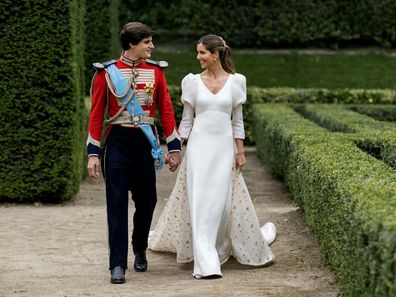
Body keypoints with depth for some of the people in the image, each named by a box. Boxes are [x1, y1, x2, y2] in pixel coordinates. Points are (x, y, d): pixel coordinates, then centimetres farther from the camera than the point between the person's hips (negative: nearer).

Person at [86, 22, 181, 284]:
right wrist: (93, 153, -6)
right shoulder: (106, 72, -2)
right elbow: (96, 114, -1)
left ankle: (140, 250, 34)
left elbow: (167, 110, 7)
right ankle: (118, 265, -2)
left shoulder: (156, 71, 5)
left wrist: (174, 146, 3)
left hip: (146, 143, 2)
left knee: (146, 201, 9)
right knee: (117, 203, -4)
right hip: (118, 142, -2)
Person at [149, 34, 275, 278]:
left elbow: (238, 121, 5)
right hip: (199, 146, 0)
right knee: (200, 201, -6)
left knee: (223, 201, 3)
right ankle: (206, 262, -7)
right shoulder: (193, 82, 2)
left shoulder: (235, 81, 2)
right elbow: (186, 120, 5)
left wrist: (241, 152, 1)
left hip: (224, 148, 0)